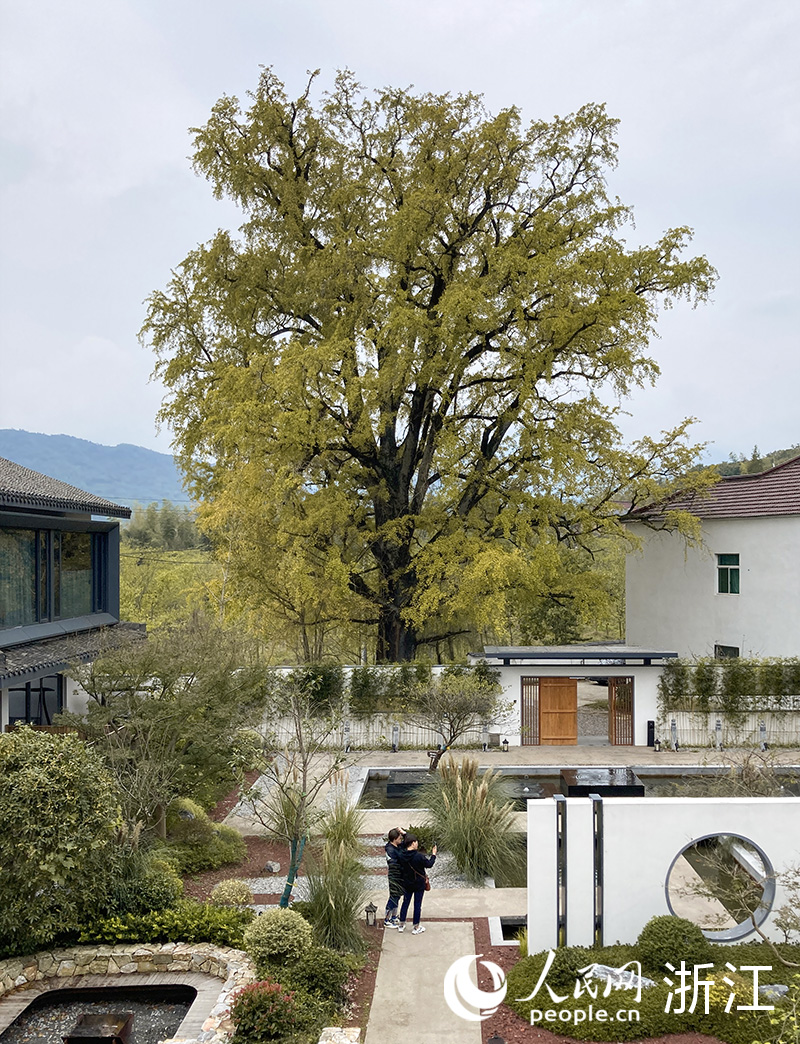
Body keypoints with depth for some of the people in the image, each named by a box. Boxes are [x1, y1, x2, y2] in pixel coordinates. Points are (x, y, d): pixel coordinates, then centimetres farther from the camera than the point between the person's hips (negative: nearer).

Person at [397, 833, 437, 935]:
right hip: (419, 884, -5)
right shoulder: (419, 856, -26)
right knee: (417, 904, 8)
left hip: (407, 884, 5)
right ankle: (416, 927, 18)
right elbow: (429, 864, -15)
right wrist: (433, 855, 3)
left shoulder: (403, 855, -12)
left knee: (405, 903, 19)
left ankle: (401, 925, 28)